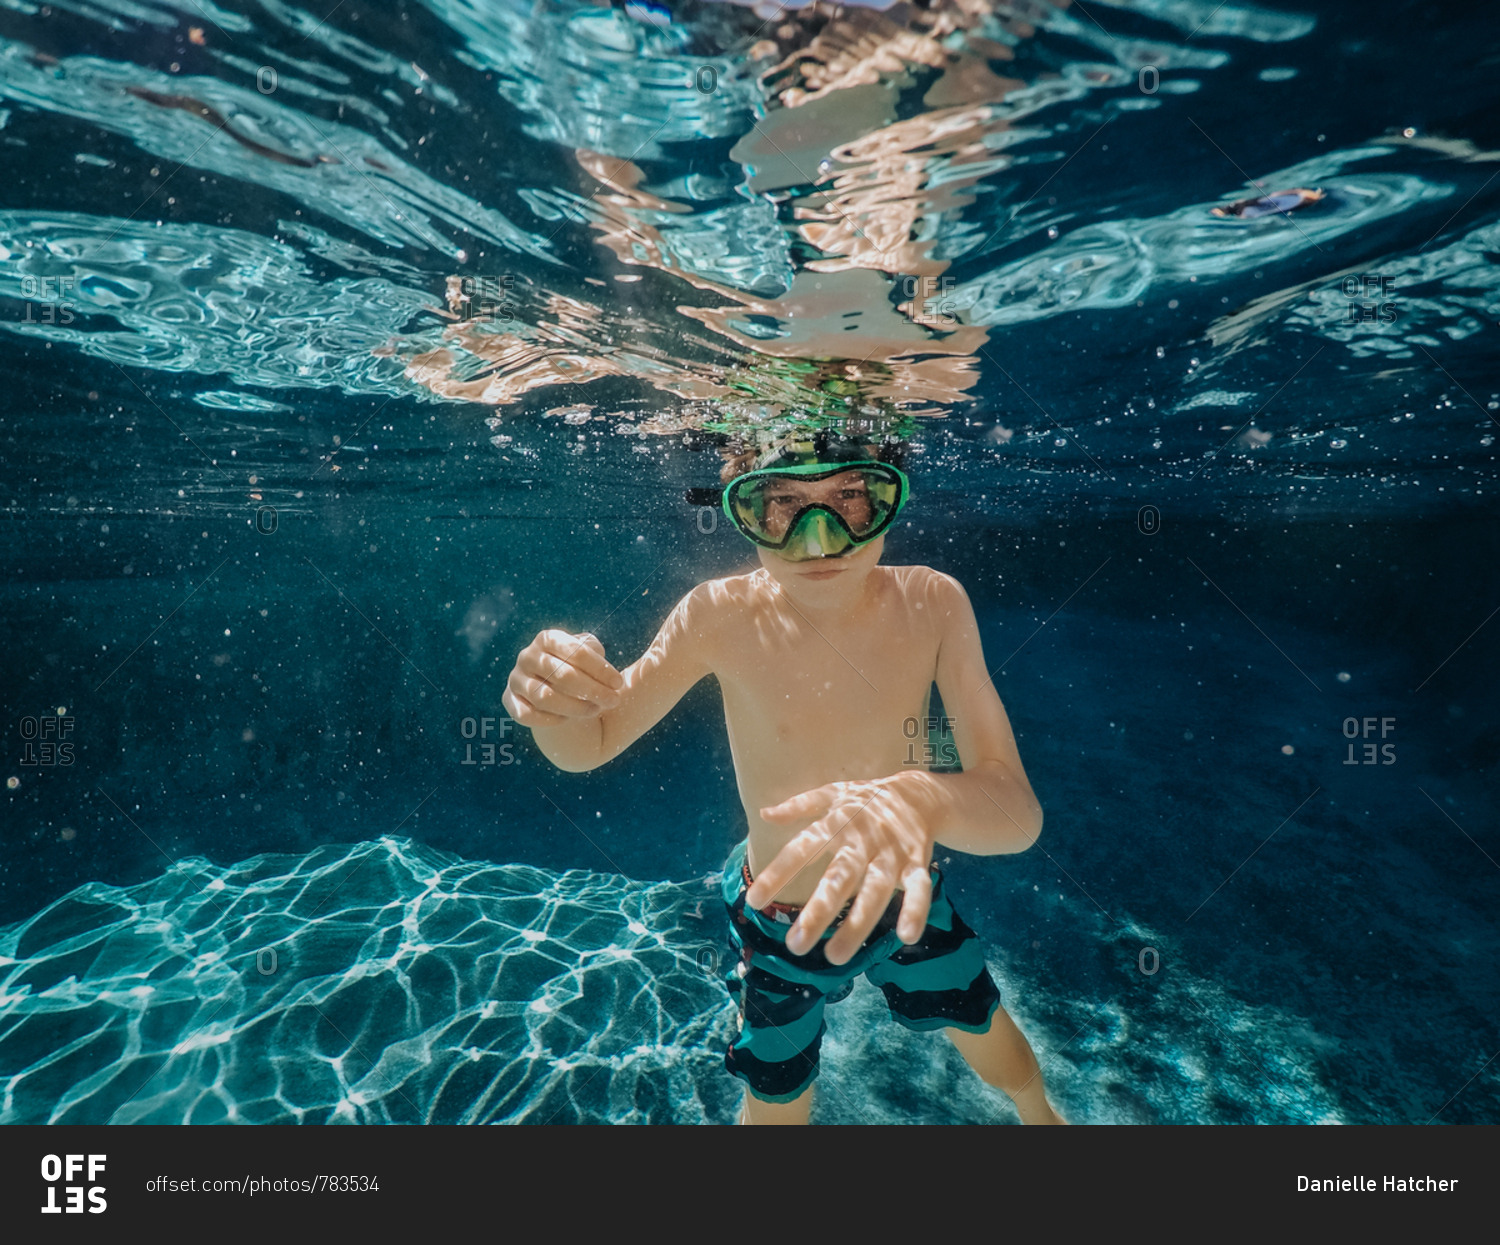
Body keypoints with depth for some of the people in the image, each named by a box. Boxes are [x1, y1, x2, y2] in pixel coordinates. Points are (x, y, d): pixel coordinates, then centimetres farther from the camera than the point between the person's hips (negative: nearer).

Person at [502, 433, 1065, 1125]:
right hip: (777, 928, -1)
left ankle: (1040, 1114, 63)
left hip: (908, 903, 2)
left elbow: (1018, 813, -29)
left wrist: (920, 800, -53)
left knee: (994, 1048, 25)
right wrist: (549, 701, -37)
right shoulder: (722, 618, -24)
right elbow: (587, 748, -12)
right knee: (777, 1101, 19)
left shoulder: (933, 604, -23)